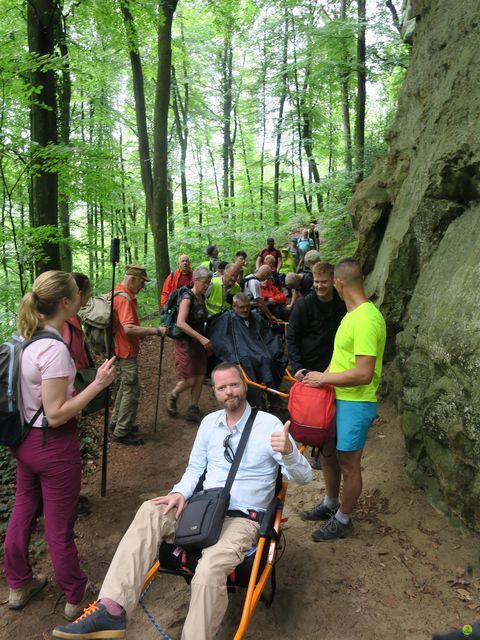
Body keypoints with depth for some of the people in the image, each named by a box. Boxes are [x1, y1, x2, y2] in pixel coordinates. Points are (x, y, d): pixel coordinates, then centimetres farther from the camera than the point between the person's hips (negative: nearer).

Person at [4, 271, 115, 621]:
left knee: (23, 512, 23)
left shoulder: (23, 338, 0)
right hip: (53, 445, -8)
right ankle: (77, 598, 30)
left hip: (24, 439, 8)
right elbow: (55, 415, -25)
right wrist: (98, 384, -23)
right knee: (59, 525, 9)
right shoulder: (55, 348, -26)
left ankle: (19, 586, 44)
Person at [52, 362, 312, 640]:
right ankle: (112, 611, -28)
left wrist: (289, 451, -36)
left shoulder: (269, 425, -8)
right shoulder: (209, 422, 8)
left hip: (243, 519, -4)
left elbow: (304, 477, -13)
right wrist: (181, 493, -6)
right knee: (150, 512, -23)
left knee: (210, 570, -35)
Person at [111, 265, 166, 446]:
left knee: (125, 386, 22)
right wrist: (156, 330, -30)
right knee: (131, 390, -2)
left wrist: (145, 332, 13)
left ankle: (117, 421, 35)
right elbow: (128, 328, -33)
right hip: (127, 352, -11)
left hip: (124, 351, 11)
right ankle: (122, 433, 7)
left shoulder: (122, 294, 10)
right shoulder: (124, 298, -22)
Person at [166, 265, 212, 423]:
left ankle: (193, 410, 18)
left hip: (199, 342, 7)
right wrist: (201, 338, -30)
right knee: (190, 380, -5)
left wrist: (204, 340, 15)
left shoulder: (202, 298, 7)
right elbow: (180, 323, -28)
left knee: (200, 378, 5)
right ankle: (172, 395, 25)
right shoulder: (187, 298, -16)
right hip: (185, 342, -7)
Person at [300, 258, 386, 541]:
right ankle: (330, 505, 43)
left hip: (355, 403, -9)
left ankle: (343, 520, 29)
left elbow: (363, 374, -28)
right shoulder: (353, 314, 7)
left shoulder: (366, 320, -25)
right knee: (328, 454, 22)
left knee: (348, 464, 9)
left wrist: (324, 378, -18)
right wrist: (320, 376, 7)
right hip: (337, 398, 9)